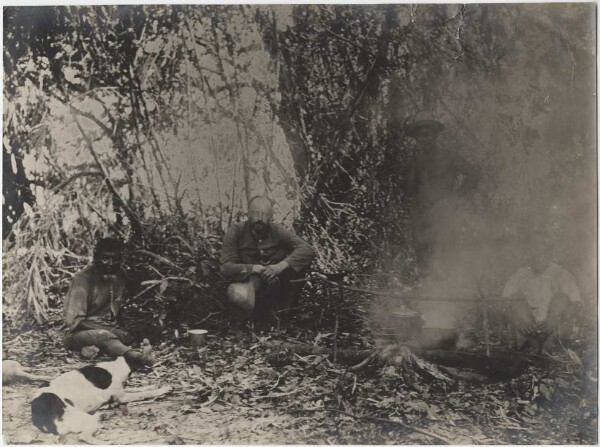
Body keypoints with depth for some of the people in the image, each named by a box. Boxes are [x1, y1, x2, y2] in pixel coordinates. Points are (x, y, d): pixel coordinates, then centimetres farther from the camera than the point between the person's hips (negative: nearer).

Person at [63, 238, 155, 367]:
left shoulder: (119, 276, 6)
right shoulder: (83, 279, -13)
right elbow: (74, 321, -18)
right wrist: (111, 331, -26)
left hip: (109, 329, 7)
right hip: (79, 333, -7)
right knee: (104, 336, -40)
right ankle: (136, 356, -68)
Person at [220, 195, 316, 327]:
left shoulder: (278, 231, -3)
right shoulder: (235, 232, -6)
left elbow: (308, 250, -17)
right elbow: (226, 267, -12)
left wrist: (281, 266, -33)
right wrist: (253, 268, -30)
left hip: (277, 281, 2)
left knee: (295, 258, -19)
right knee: (236, 294, -37)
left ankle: (287, 309, -10)